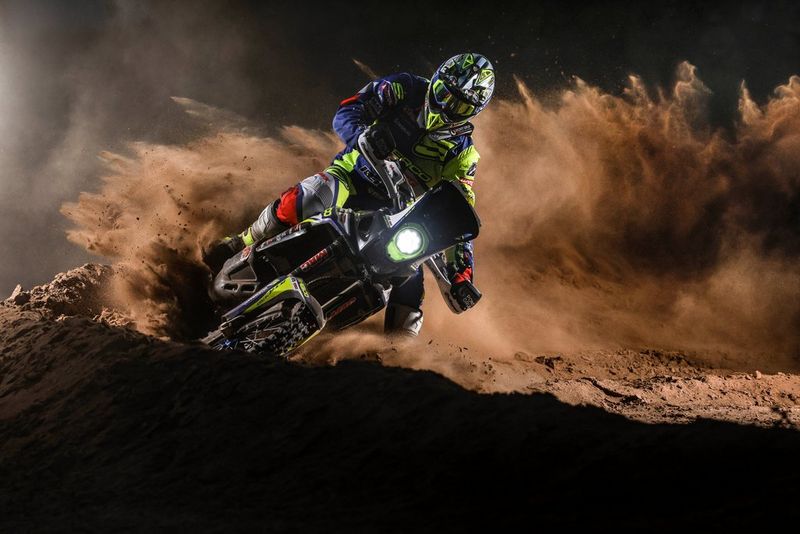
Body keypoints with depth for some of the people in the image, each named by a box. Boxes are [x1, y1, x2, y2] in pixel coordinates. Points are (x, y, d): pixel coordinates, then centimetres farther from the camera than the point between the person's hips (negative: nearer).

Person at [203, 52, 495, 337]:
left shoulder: (462, 153, -2)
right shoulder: (404, 89, -6)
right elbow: (346, 114, -11)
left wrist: (462, 269, -17)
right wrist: (365, 135, -35)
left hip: (395, 208, 2)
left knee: (410, 274, -20)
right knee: (307, 198, -34)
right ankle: (241, 247, -12)